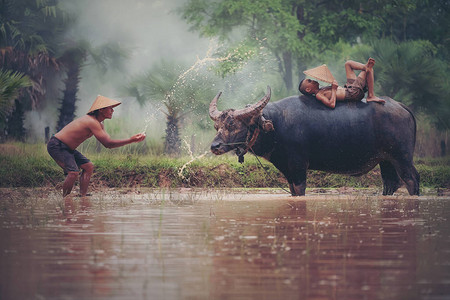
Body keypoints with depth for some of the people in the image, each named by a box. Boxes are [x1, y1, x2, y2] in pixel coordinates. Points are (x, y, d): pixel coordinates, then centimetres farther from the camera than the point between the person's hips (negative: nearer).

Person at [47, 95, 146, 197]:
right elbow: (108, 144, -28)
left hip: (67, 148, 11)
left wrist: (132, 139, 1)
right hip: (56, 146, -11)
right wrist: (130, 141, -26)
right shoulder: (92, 122, -24)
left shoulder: (99, 124, 9)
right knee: (73, 173, -25)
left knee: (88, 166, 10)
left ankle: (83, 196, 7)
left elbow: (108, 142, 10)